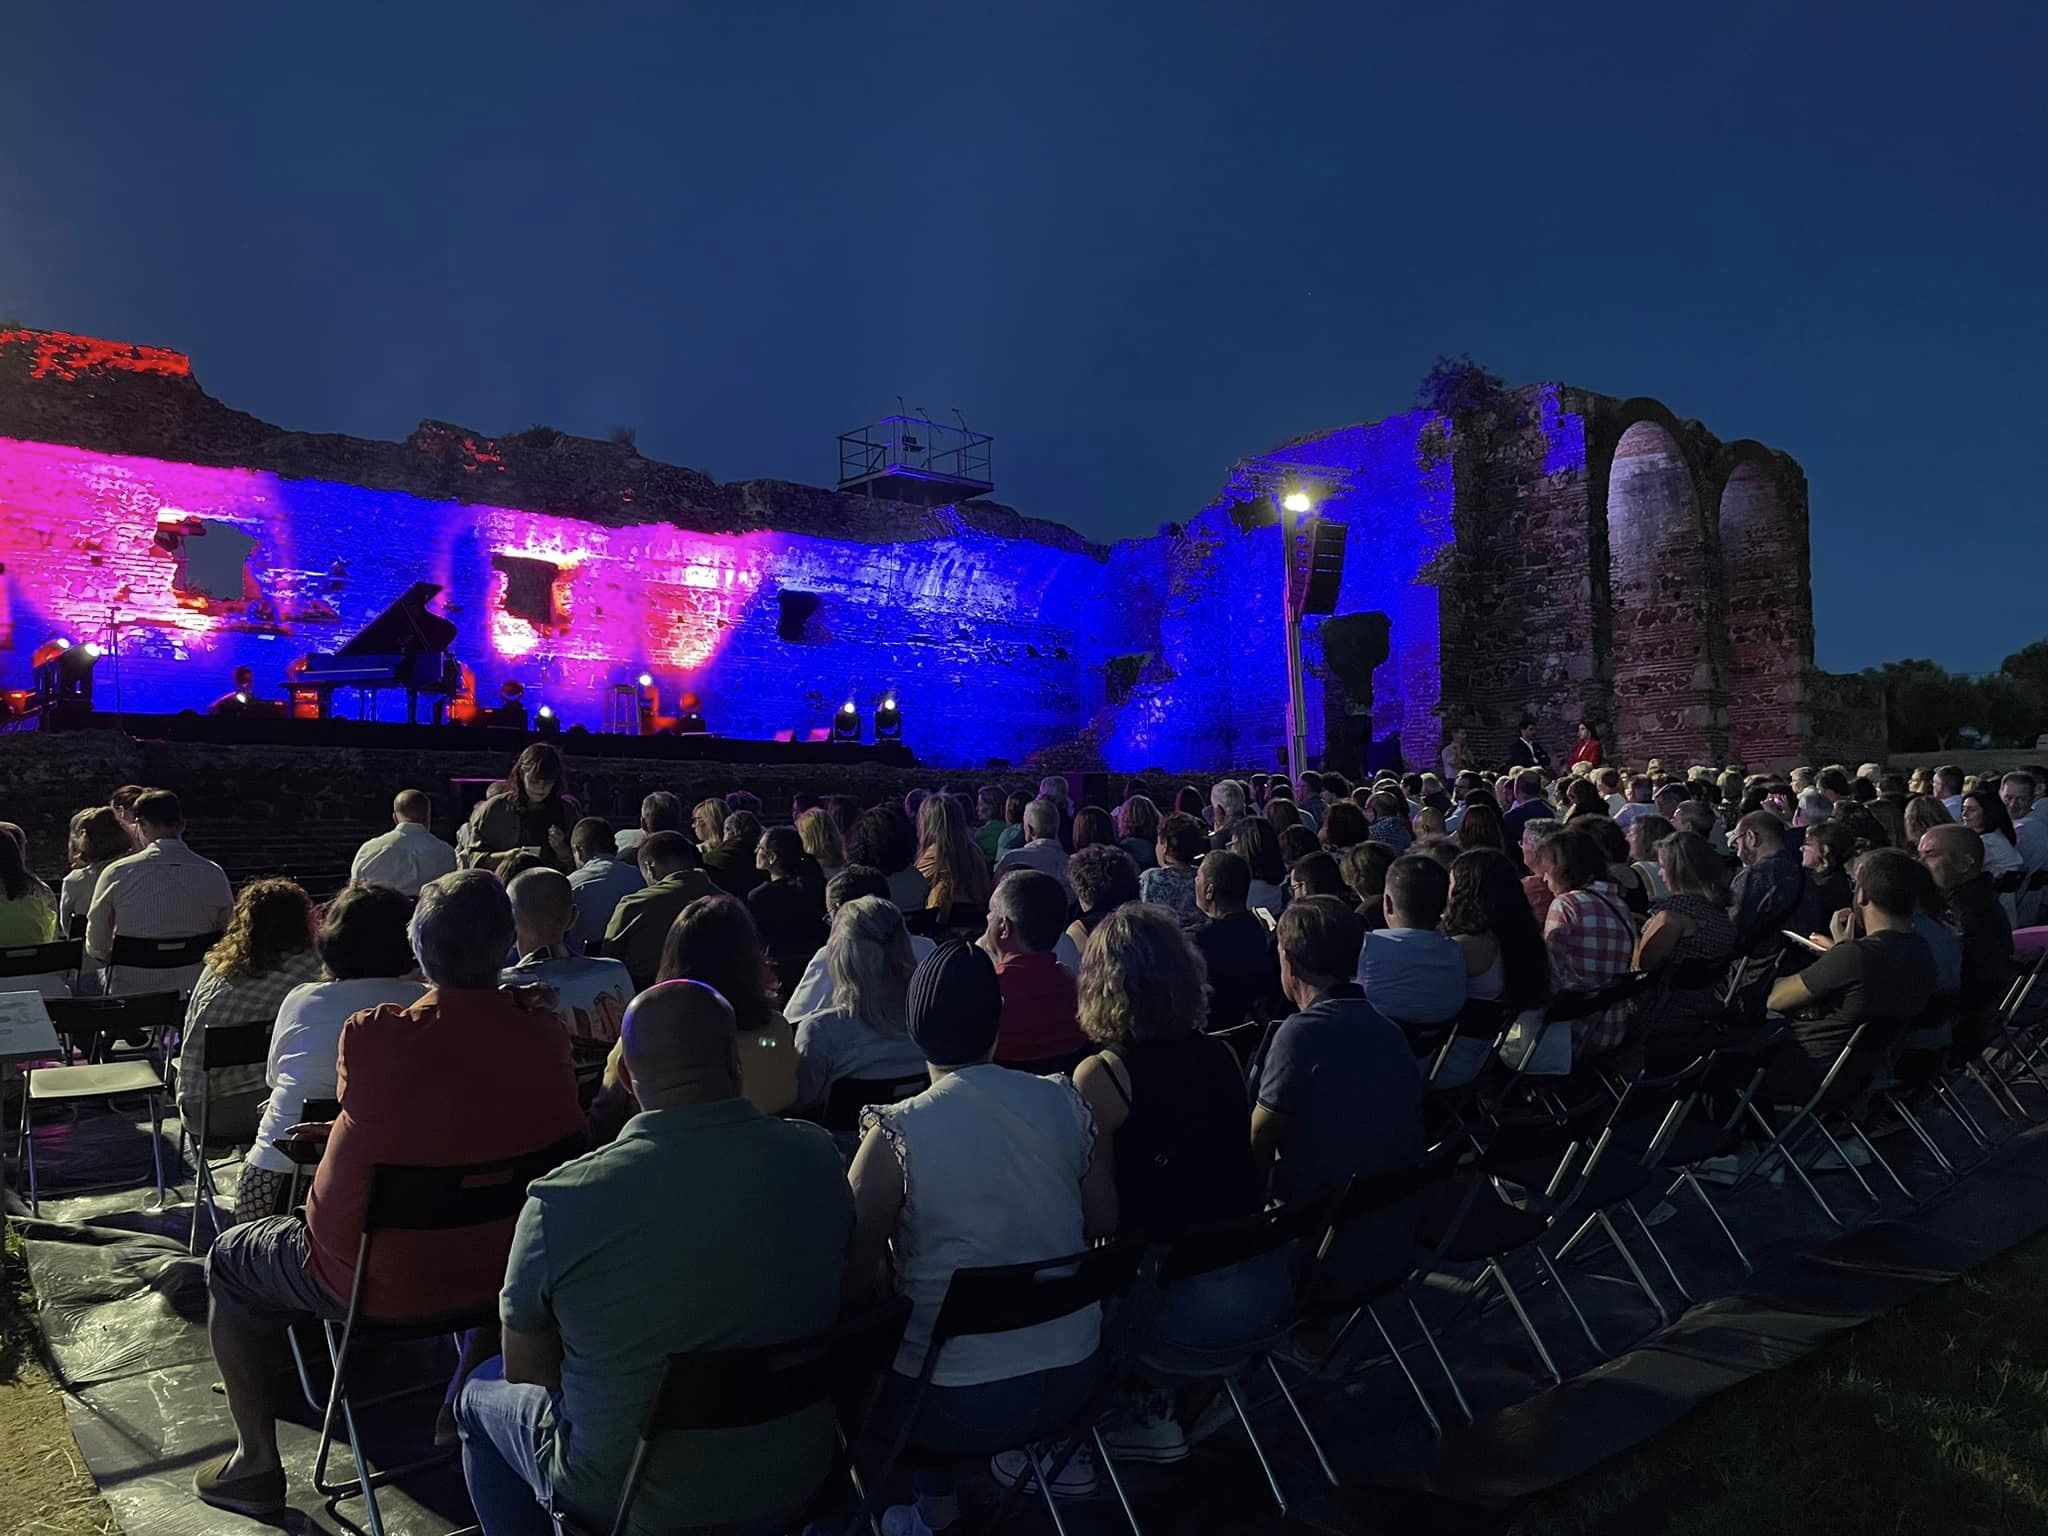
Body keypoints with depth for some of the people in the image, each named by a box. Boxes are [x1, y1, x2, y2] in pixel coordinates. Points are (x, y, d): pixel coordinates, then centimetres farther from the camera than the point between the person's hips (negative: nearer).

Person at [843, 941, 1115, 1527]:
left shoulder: (894, 1134, -19)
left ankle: (936, 1498, 21)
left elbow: (855, 1283, -13)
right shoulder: (1065, 1102, -7)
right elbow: (1104, 1223, 5)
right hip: (1074, 1380, 5)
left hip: (960, 1403, -4)